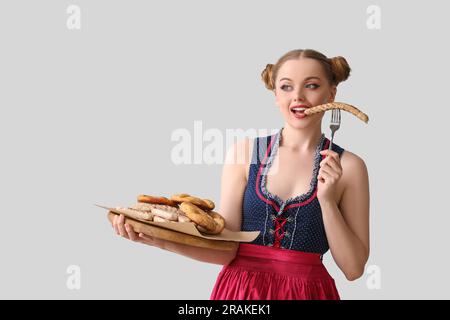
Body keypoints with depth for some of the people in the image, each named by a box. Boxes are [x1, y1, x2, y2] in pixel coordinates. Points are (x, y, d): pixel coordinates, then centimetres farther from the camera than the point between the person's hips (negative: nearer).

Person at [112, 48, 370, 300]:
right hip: (240, 290, 0)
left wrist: (327, 200, -16)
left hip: (307, 291, 0)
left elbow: (353, 268, -6)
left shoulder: (349, 167, -4)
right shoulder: (244, 152, -4)